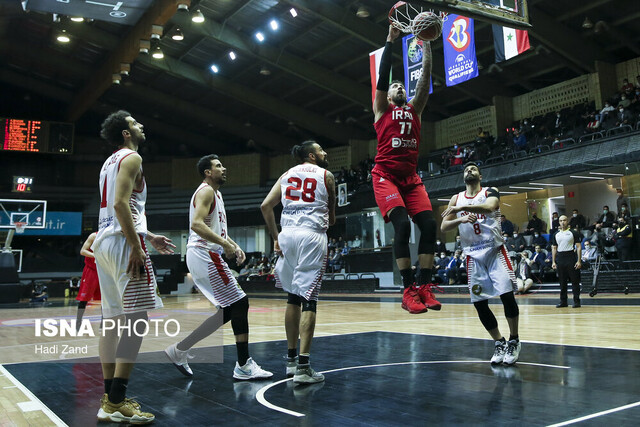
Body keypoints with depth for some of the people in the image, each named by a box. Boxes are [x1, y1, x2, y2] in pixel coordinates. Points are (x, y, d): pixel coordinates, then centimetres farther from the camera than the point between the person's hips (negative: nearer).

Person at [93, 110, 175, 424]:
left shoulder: (110, 162, 23)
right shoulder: (131, 158, -7)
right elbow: (121, 203, -20)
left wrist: (149, 237, 26)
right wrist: (136, 247, -22)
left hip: (103, 239, 10)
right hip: (123, 241, -10)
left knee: (113, 319, 11)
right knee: (137, 319, -10)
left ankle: (110, 397, 17)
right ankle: (115, 404, -12)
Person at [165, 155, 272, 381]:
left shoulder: (215, 193, 22)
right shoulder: (206, 191, -10)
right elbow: (196, 224, -24)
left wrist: (234, 245, 16)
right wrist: (225, 244, -25)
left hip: (206, 257, 10)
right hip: (204, 255, -10)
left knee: (229, 309, 11)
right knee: (239, 303, -8)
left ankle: (179, 350, 16)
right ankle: (243, 366, -1)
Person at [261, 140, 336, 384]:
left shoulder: (287, 174, 19)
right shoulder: (326, 175, 9)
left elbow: (266, 206, 9)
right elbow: (331, 219, 12)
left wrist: (275, 237, 13)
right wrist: (328, 221, 34)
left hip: (288, 235, 5)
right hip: (312, 236, -4)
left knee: (293, 297, 16)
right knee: (308, 299, -6)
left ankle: (291, 359, 24)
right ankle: (303, 368, -10)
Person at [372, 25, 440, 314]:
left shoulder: (414, 109, 20)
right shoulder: (381, 108, 11)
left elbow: (425, 78, 13)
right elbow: (383, 75, 1)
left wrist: (426, 45, 10)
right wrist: (390, 40, 0)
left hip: (411, 177, 5)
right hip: (386, 175, -5)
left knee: (428, 224, -10)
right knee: (402, 224, -21)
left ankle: (424, 286, -5)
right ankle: (409, 290, -18)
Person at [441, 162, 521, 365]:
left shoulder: (490, 192, 1)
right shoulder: (456, 199, 12)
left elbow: (489, 207, -24)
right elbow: (443, 227, 3)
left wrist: (463, 207, -35)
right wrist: (460, 219, -15)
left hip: (495, 250, -3)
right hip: (473, 255, 4)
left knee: (507, 294, -13)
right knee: (479, 302, 0)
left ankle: (514, 341, 6)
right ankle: (500, 343, 17)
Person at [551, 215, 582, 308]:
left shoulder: (573, 233, 0)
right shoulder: (556, 234, 12)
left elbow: (578, 247, -3)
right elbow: (554, 248, 15)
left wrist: (579, 261, -11)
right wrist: (553, 262, 7)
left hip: (571, 257, -4)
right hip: (560, 259, 4)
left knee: (575, 281, -1)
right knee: (562, 282, 8)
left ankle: (576, 301, 5)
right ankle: (563, 301, 14)